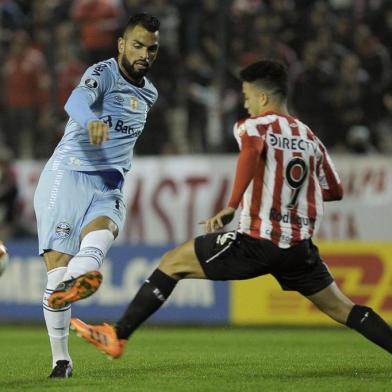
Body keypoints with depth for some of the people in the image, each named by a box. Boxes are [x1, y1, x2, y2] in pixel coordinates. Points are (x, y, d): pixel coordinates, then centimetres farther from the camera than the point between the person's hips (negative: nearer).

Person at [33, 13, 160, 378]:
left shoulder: (149, 93, 14)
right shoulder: (103, 73, -10)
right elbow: (76, 100, -34)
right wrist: (91, 122, -55)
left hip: (108, 185, 4)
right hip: (67, 178, -4)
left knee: (102, 231, -31)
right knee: (58, 264, -10)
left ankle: (71, 286, -62)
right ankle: (61, 359, 1)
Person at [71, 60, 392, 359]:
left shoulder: (253, 126, -3)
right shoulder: (311, 138, 13)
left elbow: (252, 150, -29)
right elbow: (335, 191, 20)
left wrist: (232, 206, -27)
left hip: (256, 244, -5)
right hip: (299, 247, 5)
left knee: (172, 263, 6)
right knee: (341, 309, 15)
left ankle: (118, 337, 5)